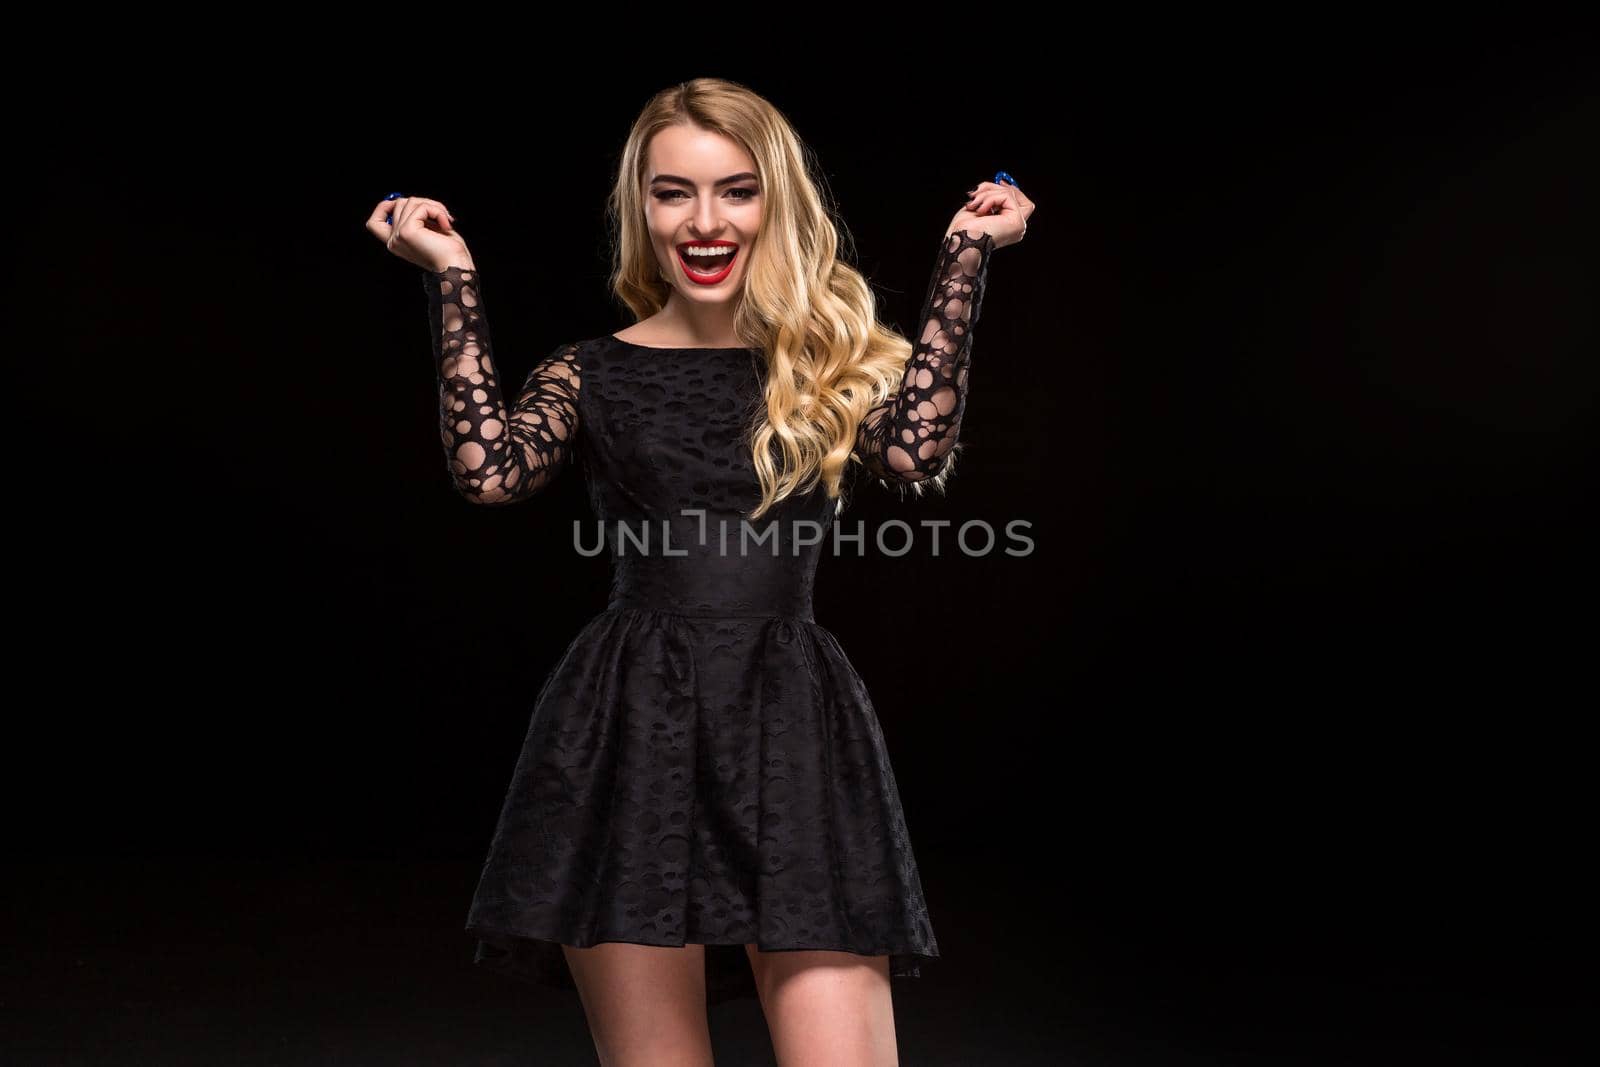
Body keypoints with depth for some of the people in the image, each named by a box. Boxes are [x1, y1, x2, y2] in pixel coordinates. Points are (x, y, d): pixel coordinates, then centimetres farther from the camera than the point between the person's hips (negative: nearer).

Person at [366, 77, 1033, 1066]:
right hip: (631, 732, 0)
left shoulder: (834, 364, 13)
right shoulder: (592, 373, 12)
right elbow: (491, 469, -7)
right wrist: (452, 276, -1)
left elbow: (917, 450, -8)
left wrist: (965, 257, -2)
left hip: (796, 731, 0)